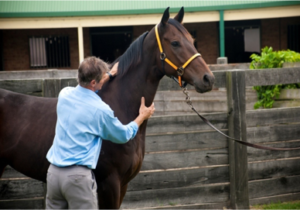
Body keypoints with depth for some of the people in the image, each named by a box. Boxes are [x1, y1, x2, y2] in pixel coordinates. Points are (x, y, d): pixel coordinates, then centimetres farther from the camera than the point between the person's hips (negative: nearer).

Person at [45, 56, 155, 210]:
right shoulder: (101, 110, -12)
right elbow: (124, 136, 6)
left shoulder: (64, 94, 4)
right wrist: (142, 117, 21)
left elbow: (84, 89, 29)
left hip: (53, 172, 6)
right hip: (78, 176, -6)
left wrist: (110, 75, 36)